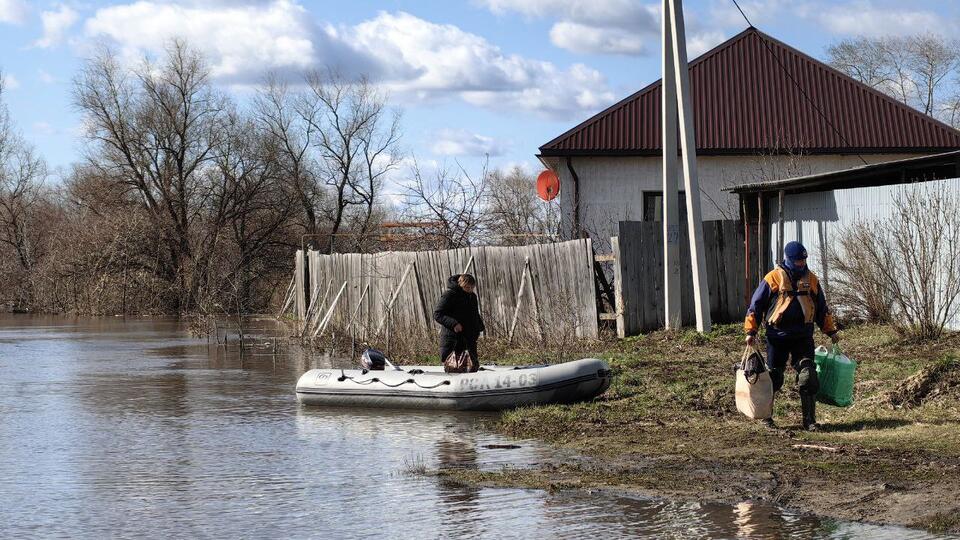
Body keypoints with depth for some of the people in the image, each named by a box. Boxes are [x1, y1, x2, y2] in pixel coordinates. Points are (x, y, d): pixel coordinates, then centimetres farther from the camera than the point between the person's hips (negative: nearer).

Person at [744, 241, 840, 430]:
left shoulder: (811, 280, 8)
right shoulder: (773, 278, -4)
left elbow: (822, 309, 19)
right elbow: (756, 305, -1)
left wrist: (831, 330, 18)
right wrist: (751, 331, -6)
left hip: (803, 337, 3)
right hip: (777, 336, -3)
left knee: (808, 378, -7)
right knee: (773, 378, 5)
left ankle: (809, 420, -2)